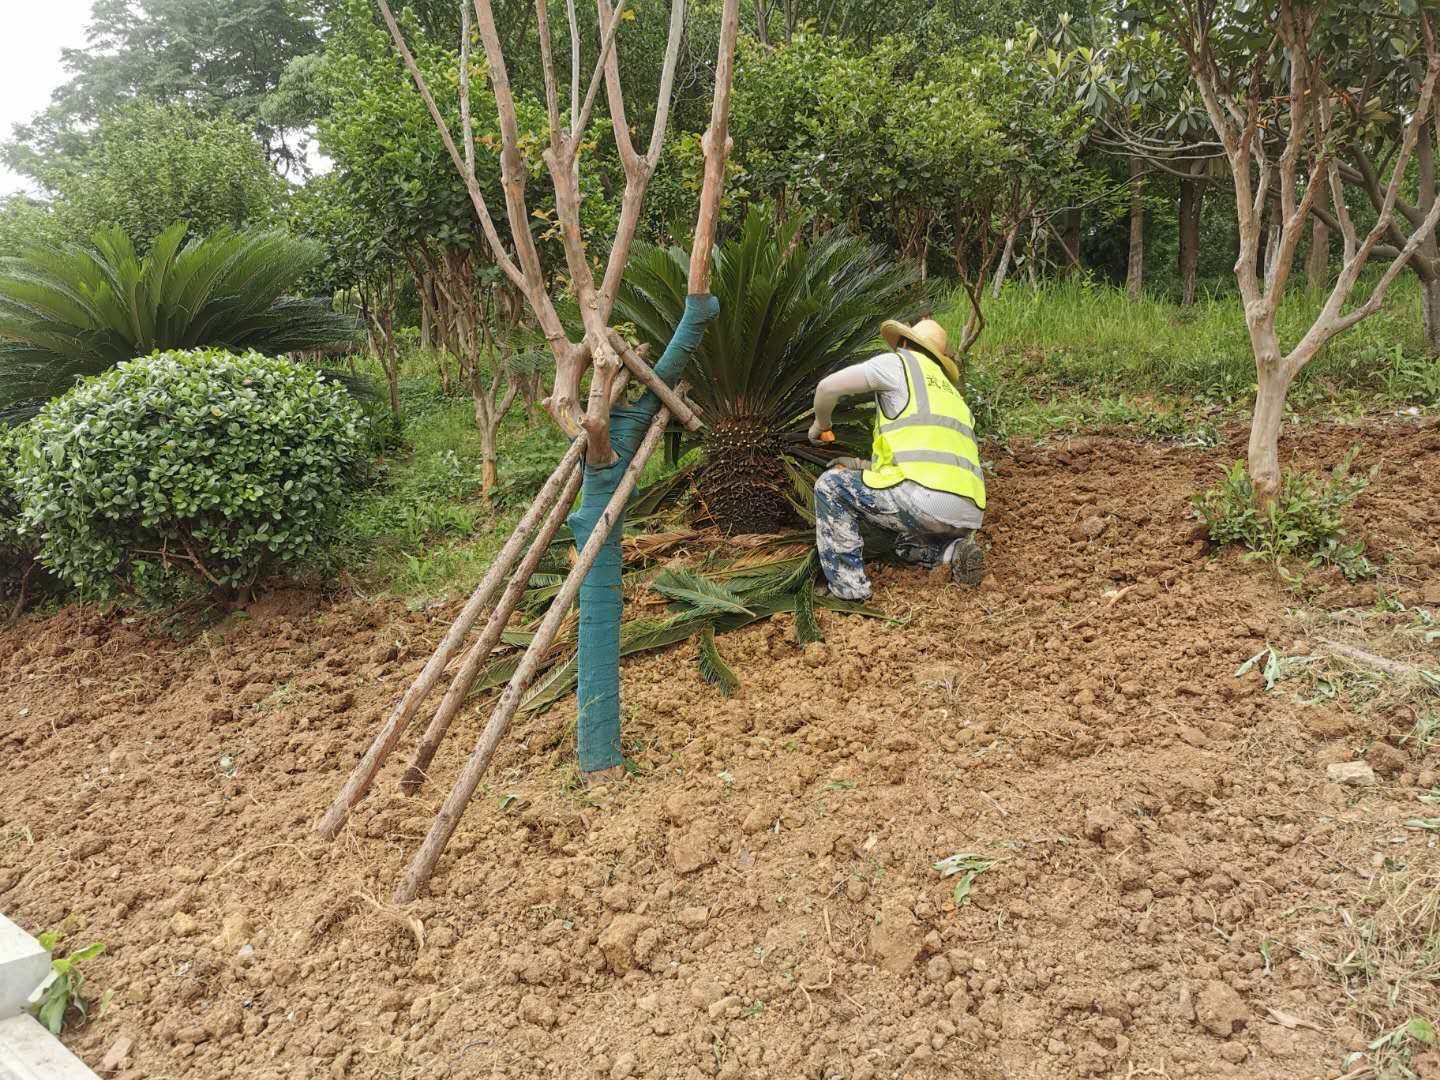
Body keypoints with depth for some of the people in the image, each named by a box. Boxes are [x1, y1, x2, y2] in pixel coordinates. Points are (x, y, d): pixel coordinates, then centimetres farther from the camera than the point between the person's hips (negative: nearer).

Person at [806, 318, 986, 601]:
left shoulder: (899, 364, 11)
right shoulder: (949, 391, 32)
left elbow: (828, 387, 6)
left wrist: (820, 423, 28)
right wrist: (864, 466, 43)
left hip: (927, 498, -8)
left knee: (831, 485, 12)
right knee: (909, 546, 38)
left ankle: (847, 587, 6)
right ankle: (954, 549, 6)